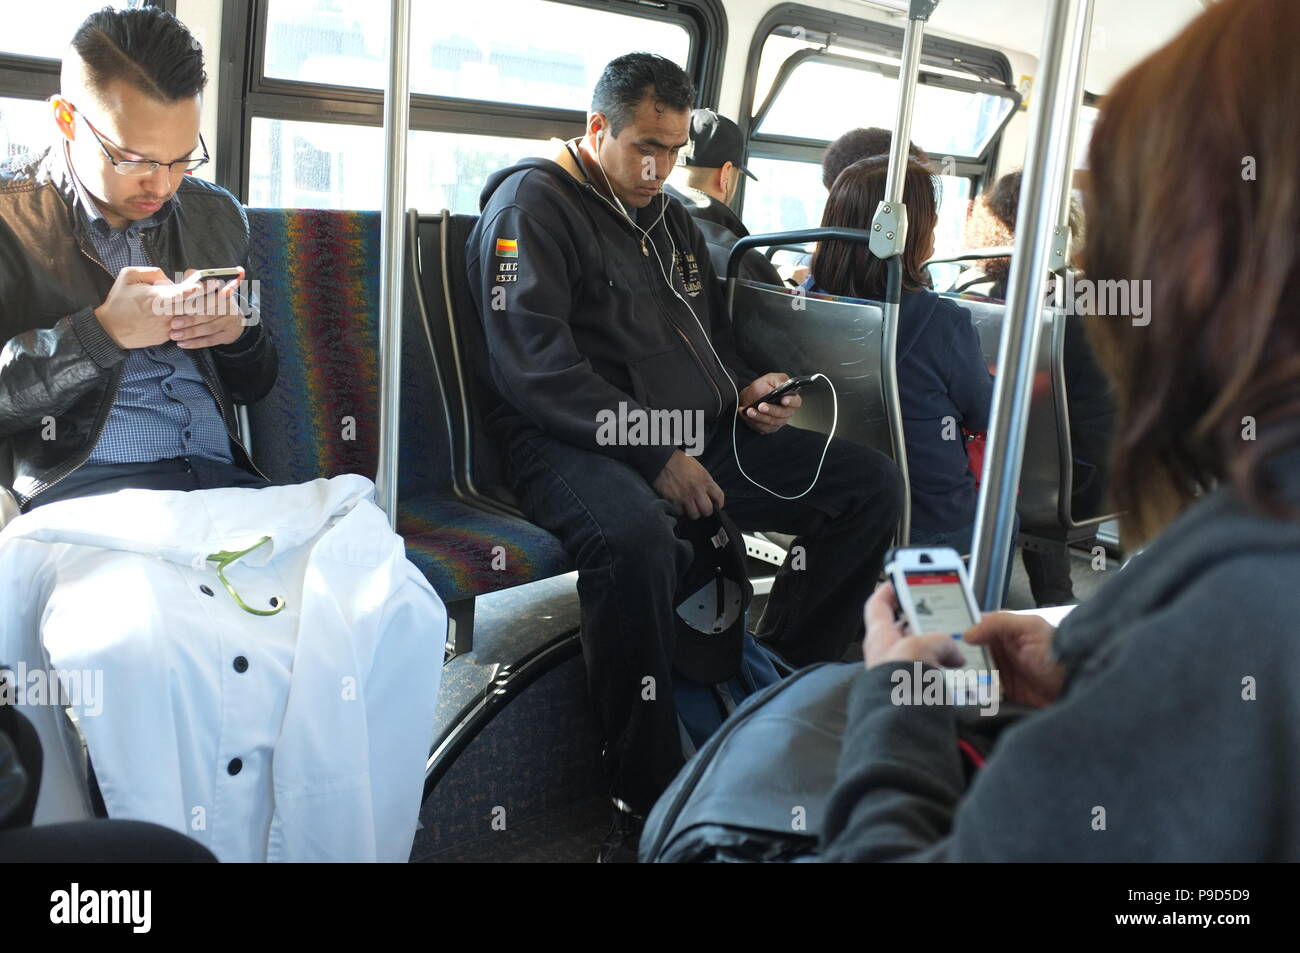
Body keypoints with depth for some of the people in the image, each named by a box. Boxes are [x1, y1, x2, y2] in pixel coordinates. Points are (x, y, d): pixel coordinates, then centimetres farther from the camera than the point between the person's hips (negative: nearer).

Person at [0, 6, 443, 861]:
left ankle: (341, 854, -9)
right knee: (142, 643, -38)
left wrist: (239, 335, 2)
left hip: (226, 487, 4)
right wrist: (103, 332, -10)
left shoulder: (216, 215, 20)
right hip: (81, 496, -3)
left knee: (400, 613, -24)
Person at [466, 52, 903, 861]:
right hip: (582, 446, -8)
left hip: (698, 438, 8)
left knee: (871, 483, -2)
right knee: (636, 536, -41)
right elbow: (535, 363, -15)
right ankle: (649, 810, -25)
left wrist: (748, 387, 8)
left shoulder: (671, 218, 22)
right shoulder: (533, 203, -2)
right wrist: (652, 453, -21)